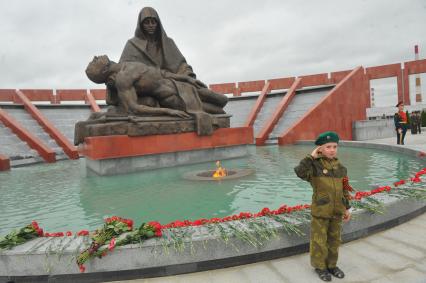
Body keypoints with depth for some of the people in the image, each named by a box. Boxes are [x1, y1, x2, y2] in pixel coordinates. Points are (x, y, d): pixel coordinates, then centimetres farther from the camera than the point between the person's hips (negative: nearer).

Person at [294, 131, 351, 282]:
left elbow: (344, 190, 10)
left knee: (334, 239, 17)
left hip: (336, 211, 5)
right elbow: (300, 172, -34)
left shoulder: (340, 167, 3)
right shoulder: (314, 165, -13)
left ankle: (332, 265, 35)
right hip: (320, 211, -5)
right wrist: (311, 156, -27)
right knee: (319, 240, 8)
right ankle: (319, 266, 27)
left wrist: (346, 208, 11)